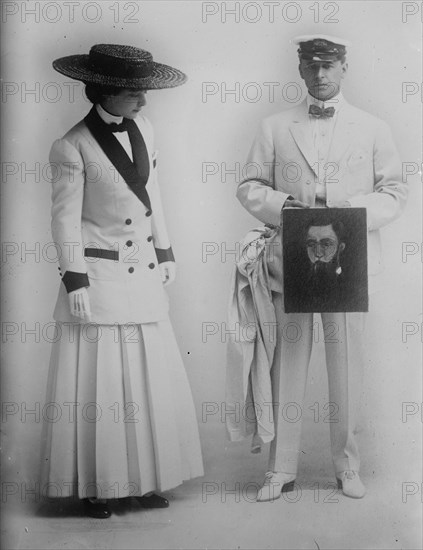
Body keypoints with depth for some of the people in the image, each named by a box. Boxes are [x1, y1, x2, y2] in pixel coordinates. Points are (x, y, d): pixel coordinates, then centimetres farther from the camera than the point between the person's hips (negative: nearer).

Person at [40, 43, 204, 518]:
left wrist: (164, 252, 15)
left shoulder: (141, 128, 6)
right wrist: (74, 282, -11)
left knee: (151, 381, 10)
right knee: (97, 388, 1)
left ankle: (143, 478, 24)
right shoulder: (72, 148, -12)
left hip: (143, 275, 6)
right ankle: (93, 487, 16)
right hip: (100, 278, -6)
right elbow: (65, 220, -10)